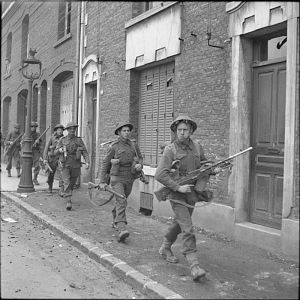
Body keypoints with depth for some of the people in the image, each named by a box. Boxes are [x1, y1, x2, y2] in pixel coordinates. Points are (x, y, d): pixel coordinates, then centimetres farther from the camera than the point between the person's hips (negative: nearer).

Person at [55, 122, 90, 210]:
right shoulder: (62, 140, 1)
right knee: (67, 183, -14)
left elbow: (84, 152, -5)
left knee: (71, 184, 16)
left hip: (75, 166, 2)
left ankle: (62, 192, 44)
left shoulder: (79, 140, 2)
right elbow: (55, 152, 3)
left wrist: (87, 162, -21)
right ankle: (69, 202, -16)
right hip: (65, 165, -2)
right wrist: (60, 150, -21)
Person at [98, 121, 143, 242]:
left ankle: (115, 221, 45)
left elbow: (140, 158, 16)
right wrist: (102, 181, -8)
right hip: (117, 178, -5)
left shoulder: (134, 145, 4)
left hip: (129, 179, 5)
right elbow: (105, 163, -4)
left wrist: (139, 165, -9)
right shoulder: (113, 146, -7)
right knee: (121, 202, -19)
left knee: (120, 202, 20)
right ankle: (122, 230, -28)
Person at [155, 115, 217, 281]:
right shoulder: (170, 150, -13)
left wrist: (202, 183, -2)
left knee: (179, 224, 22)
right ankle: (194, 266, -12)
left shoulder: (197, 146, 3)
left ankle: (165, 248, 44)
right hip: (177, 196, -6)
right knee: (188, 229, -13)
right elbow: (159, 175, -20)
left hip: (191, 194, 6)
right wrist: (178, 187, -24)